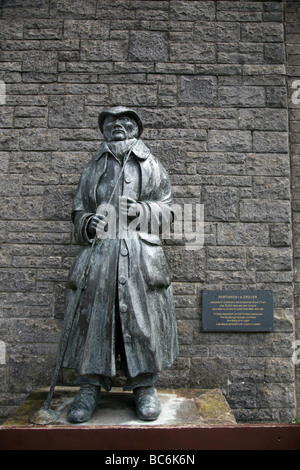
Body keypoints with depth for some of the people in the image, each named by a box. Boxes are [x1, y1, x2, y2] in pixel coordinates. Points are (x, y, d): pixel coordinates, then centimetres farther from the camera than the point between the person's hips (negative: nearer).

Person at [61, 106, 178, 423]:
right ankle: (90, 387, 14)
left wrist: (144, 210, -7)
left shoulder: (151, 166, 14)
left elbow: (166, 207, 13)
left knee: (142, 317, -1)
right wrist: (88, 222, -4)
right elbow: (79, 209, 19)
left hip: (141, 253, -1)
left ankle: (144, 387, 16)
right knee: (92, 316, -1)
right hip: (98, 253, 2)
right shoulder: (93, 168, 19)